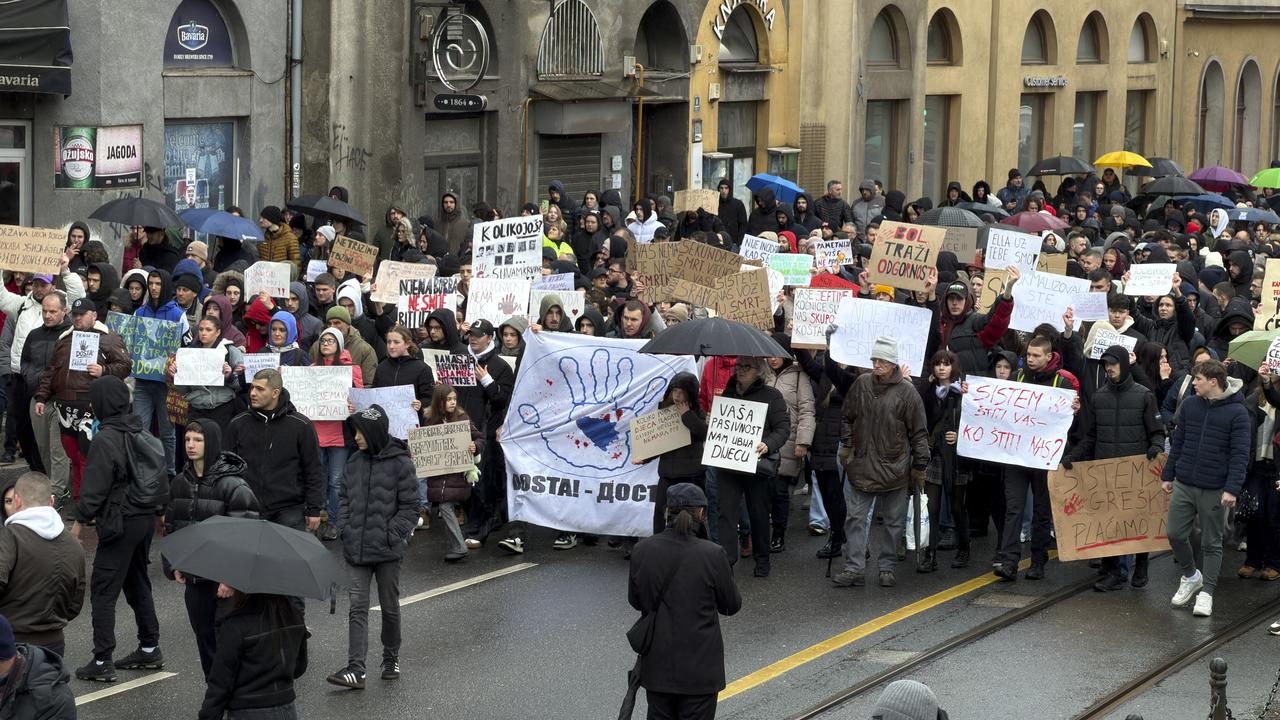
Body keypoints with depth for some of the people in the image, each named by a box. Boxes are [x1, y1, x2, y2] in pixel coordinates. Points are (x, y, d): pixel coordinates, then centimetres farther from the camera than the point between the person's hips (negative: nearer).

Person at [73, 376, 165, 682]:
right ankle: (150, 648, 27)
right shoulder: (141, 432, 7)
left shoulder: (105, 440, -18)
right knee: (138, 582, 20)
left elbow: (94, 488, -18)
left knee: (103, 591, -3)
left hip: (119, 524, -8)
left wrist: (80, 520, -8)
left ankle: (102, 662, -4)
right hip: (146, 518, 8)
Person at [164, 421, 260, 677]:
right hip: (193, 577, 6)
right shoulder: (180, 483, 9)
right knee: (203, 635, 12)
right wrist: (175, 565, 10)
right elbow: (170, 526, 19)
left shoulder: (232, 484, -12)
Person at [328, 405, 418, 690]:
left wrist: (393, 535, -14)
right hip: (357, 549, 4)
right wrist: (344, 529, 4)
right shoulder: (355, 462, 7)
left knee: (390, 606, 10)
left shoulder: (400, 463, -9)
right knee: (357, 607, -4)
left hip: (387, 550, -4)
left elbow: (410, 506, -7)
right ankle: (356, 669, -10)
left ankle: (391, 658, 28)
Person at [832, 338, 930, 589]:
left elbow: (919, 433, -2)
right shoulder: (861, 384, 3)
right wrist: (846, 445, 11)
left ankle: (887, 567, 19)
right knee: (855, 518, 1)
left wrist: (920, 465, -2)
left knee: (892, 521, 8)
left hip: (893, 469, -3)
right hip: (861, 465, 3)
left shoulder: (906, 392, -6)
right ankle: (854, 568, 4)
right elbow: (848, 417, 17)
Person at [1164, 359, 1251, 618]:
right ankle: (1190, 577, 28)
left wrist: (1232, 489, -19)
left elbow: (1240, 454, -12)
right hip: (1184, 485, 4)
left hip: (1214, 490, -4)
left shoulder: (1237, 412, -9)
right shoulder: (1190, 405, 5)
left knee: (1211, 543, 5)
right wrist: (1168, 475, 13)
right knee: (1175, 534, 5)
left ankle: (1206, 592, 15)